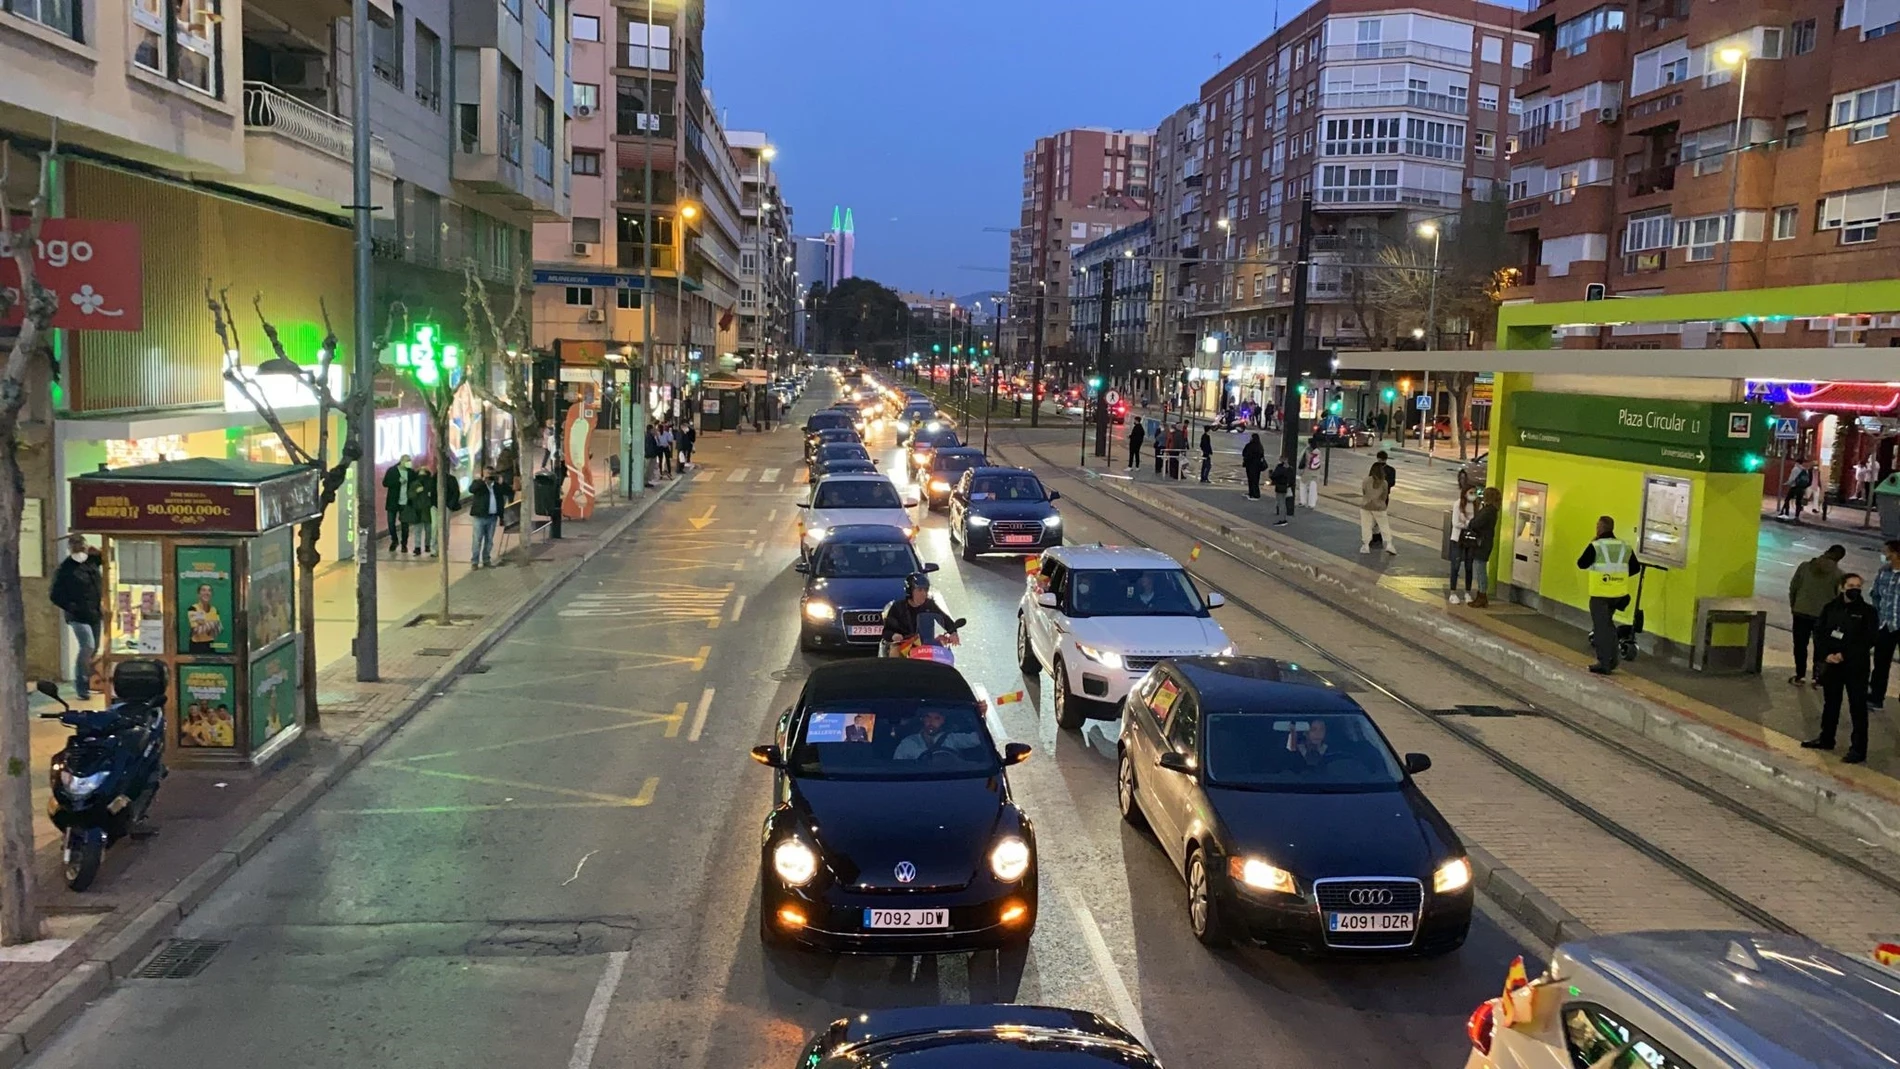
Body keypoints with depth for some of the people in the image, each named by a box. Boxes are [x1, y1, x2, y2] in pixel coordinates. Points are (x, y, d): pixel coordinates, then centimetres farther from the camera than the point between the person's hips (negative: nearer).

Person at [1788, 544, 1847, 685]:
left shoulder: (1805, 566, -4)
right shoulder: (1837, 574, -9)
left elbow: (1793, 587, 0)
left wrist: (1793, 605, 12)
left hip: (1801, 612, 1)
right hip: (1824, 615, -1)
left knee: (1800, 645, 13)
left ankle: (1800, 676, 17)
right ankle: (1818, 678, 14)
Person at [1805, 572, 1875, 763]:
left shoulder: (1868, 612, -5)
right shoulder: (1831, 608, 4)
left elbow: (1868, 640, -11)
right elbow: (1818, 632, 2)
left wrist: (1844, 655, -18)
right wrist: (1825, 654, -12)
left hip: (1856, 667, -4)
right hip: (1831, 664, 4)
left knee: (1858, 708, -2)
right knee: (1830, 703, 17)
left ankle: (1858, 749, 0)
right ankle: (1826, 739, 31)